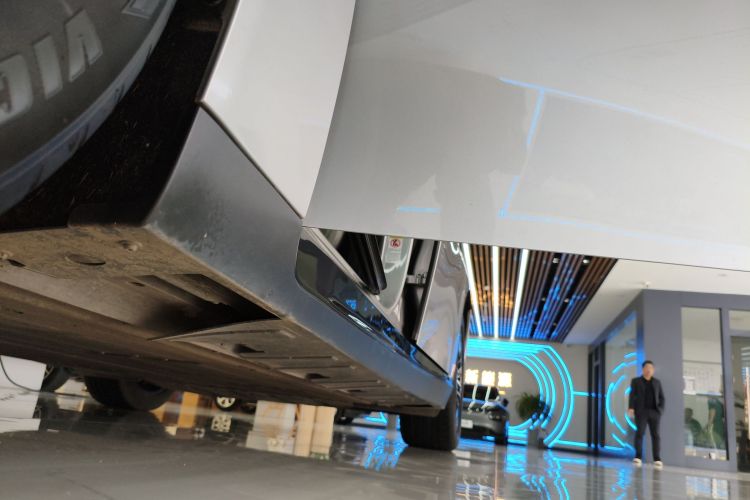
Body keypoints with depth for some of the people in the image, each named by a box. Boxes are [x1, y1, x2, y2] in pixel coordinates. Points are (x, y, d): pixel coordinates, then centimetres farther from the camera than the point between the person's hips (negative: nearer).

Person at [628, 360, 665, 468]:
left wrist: (661, 409, -3)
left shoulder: (657, 382, 15)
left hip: (654, 412, 2)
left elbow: (661, 397, 13)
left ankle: (657, 459, -1)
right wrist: (631, 408, -14)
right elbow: (632, 395, -1)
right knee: (640, 433, -11)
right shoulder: (636, 381, 7)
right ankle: (638, 457, -10)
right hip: (641, 411, -2)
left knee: (655, 435, -3)